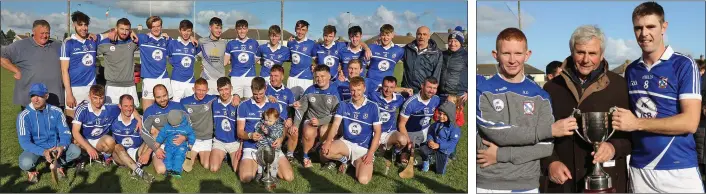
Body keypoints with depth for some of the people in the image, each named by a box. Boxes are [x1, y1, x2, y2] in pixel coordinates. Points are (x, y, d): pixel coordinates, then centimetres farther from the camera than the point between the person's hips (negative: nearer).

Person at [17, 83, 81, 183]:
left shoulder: (56, 112, -7)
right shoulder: (24, 116, -15)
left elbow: (65, 133, -7)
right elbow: (24, 142, -19)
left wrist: (62, 147, -30)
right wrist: (43, 152, -35)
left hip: (55, 146, 2)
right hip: (35, 148, -2)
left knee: (76, 151, -22)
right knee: (25, 163, -33)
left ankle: (58, 165, 10)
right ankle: (32, 171, 7)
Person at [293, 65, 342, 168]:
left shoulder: (334, 91, -8)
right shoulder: (310, 90, -1)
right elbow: (301, 108, 6)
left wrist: (320, 121, -22)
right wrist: (295, 124, -6)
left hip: (328, 122, -1)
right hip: (311, 120, 2)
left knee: (324, 131, -35)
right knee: (308, 133, -32)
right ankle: (305, 156, -4)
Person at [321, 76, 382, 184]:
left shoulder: (372, 107, -4)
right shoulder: (343, 105, 3)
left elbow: (377, 132, -5)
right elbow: (335, 124, -6)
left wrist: (370, 153, -15)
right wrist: (328, 141, -26)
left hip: (364, 148, -2)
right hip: (346, 142, 2)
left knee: (363, 180, -24)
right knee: (325, 151, -30)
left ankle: (357, 163, 11)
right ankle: (344, 159, 4)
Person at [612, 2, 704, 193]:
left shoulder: (684, 65, -7)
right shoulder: (631, 71, 8)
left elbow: (690, 122, -15)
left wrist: (637, 123, -16)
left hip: (679, 169, -4)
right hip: (639, 169, 4)